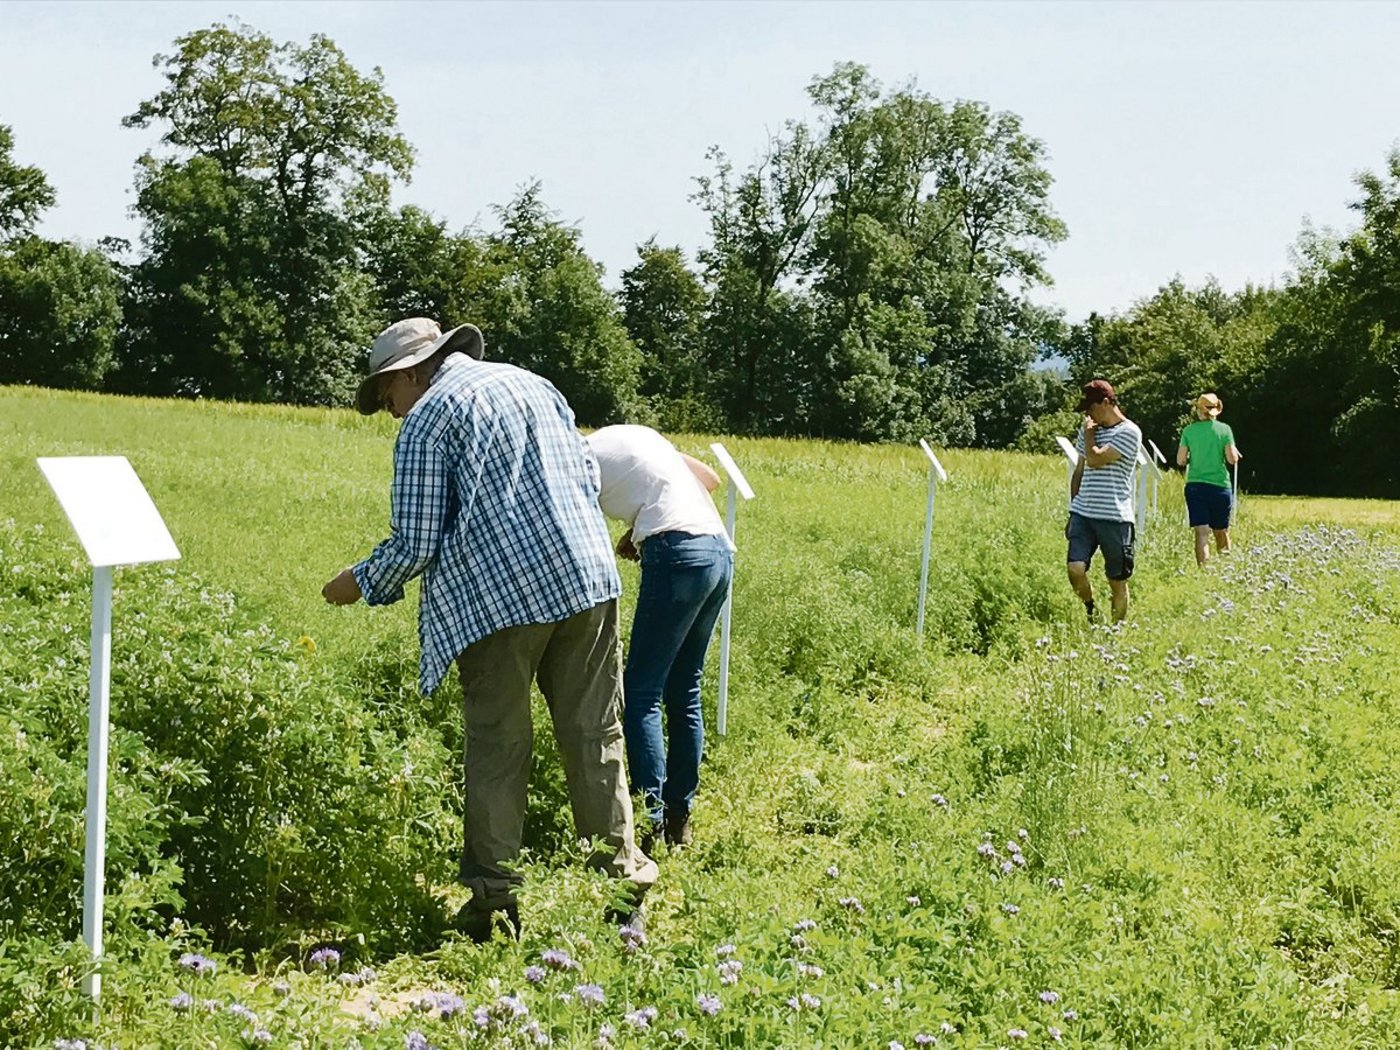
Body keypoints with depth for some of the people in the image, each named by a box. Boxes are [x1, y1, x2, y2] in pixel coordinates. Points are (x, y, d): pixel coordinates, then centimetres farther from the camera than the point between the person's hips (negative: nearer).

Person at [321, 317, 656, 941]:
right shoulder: (533, 383, 18)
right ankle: (622, 887, 12)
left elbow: (415, 545, -4)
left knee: (497, 749, 5)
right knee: (596, 738, 9)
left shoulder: (426, 420, -1)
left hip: (498, 597, -5)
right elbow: (588, 477, 21)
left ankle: (495, 900, 8)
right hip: (587, 582, 5)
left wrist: (360, 583, 12)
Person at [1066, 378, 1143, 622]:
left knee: (1117, 581, 4)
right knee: (1075, 570, -11)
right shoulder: (1090, 430, 13)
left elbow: (1095, 460, -18)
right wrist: (1072, 512, 19)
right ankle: (1090, 614, 14)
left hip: (1114, 518, -5)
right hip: (1083, 514, 5)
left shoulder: (1129, 432, -8)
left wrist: (1088, 432, -2)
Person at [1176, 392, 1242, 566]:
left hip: (1194, 486, 1)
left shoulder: (1189, 430, 1)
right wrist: (1236, 453, 15)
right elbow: (1232, 459, -6)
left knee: (1201, 534, -4)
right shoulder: (1224, 429, -3)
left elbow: (1180, 461, 1)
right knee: (1221, 532, 14)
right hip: (1219, 486, -1)